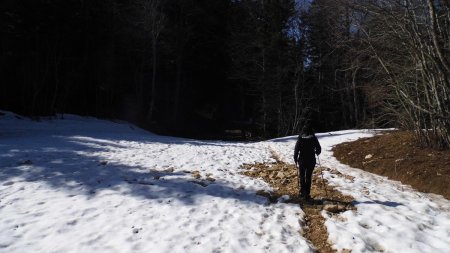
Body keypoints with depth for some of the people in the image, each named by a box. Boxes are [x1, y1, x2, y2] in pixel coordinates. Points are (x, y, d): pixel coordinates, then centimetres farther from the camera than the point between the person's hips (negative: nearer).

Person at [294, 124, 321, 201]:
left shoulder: (300, 139, -8)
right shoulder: (314, 138, -6)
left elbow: (296, 150, -8)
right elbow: (319, 149, -1)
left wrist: (296, 160, 4)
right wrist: (316, 153, 22)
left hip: (302, 161, -1)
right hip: (311, 161, 1)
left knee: (302, 177, 13)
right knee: (308, 177, 11)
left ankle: (302, 193, 7)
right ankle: (307, 194, 9)